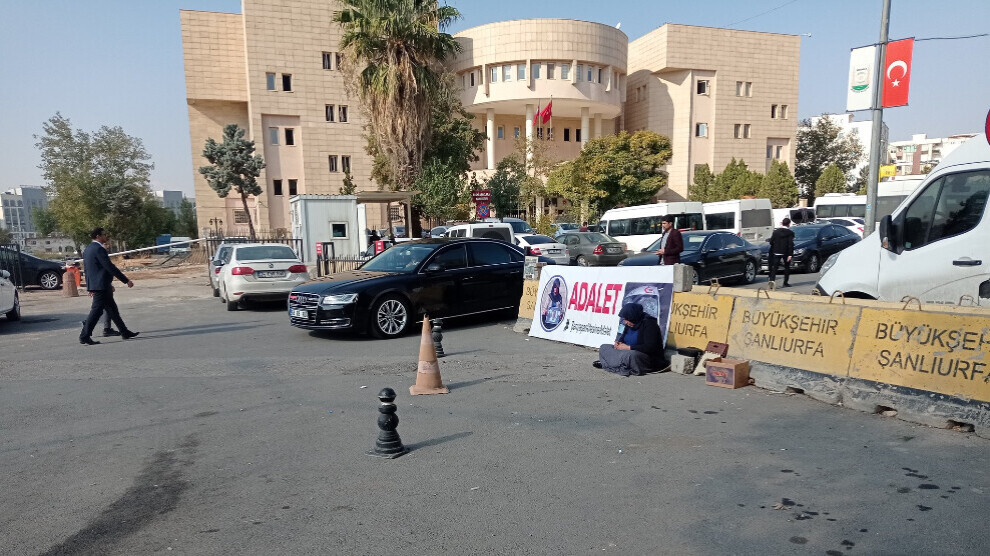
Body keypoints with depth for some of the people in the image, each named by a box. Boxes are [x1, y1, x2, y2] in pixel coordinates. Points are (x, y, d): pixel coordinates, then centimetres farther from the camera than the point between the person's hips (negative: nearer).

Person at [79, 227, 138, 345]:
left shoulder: (87, 249, 14)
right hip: (101, 285, -10)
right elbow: (110, 267, -19)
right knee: (97, 310, -5)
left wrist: (90, 287, 24)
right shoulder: (99, 249, -16)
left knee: (112, 309, 13)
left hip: (94, 285, 10)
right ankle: (84, 337, -1)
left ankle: (125, 332, 19)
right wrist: (126, 280, -16)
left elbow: (86, 269, 19)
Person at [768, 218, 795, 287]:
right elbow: (791, 244, -11)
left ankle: (772, 280, -20)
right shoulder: (790, 233, -5)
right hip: (786, 253, -2)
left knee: (774, 267, 0)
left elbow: (771, 241, 2)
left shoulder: (776, 231, 3)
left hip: (776, 252, 2)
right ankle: (785, 283, 11)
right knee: (787, 267, 11)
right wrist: (790, 254, -12)